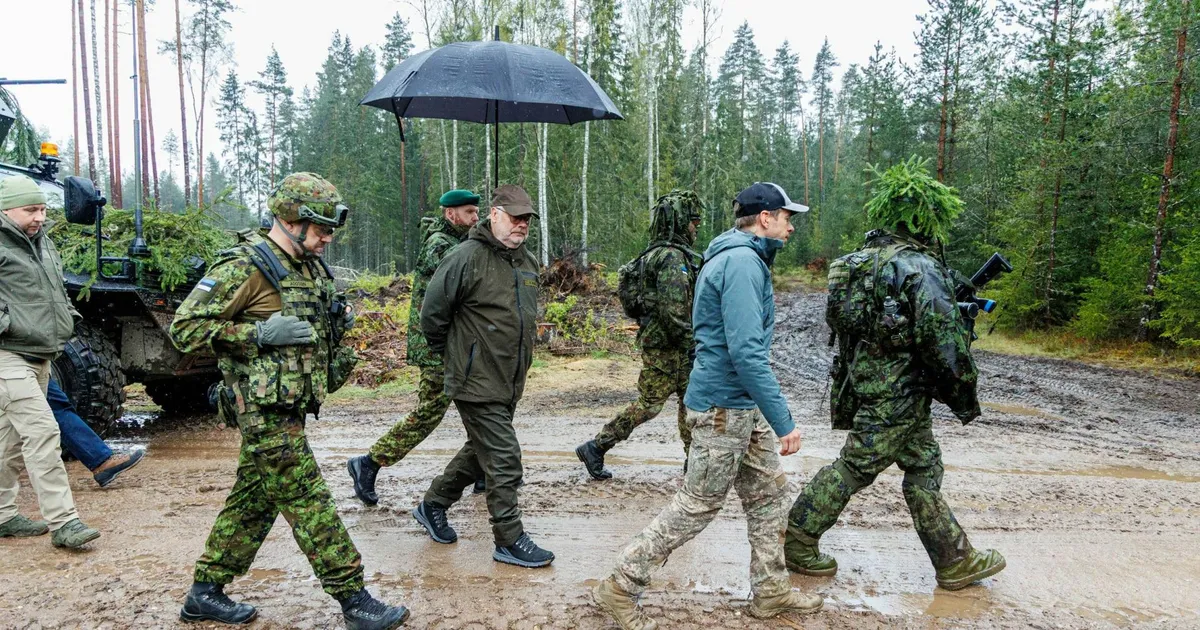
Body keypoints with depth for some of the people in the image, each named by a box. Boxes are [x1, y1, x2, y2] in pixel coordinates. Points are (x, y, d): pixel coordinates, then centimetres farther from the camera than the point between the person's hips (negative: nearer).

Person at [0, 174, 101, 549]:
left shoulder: (41, 242, 16)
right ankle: (62, 522, -11)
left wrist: (67, 319, 18)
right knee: (42, 433, -14)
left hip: (41, 357, 9)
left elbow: (57, 288, 29)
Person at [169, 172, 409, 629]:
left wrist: (337, 321, 7)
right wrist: (260, 334, -22)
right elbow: (185, 328, -17)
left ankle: (205, 593, 30)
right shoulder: (245, 267, -16)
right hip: (265, 409, -9)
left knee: (253, 502, 16)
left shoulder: (310, 266, 12)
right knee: (309, 504, -4)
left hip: (289, 408, 9)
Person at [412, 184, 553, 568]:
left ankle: (433, 505, 40)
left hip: (509, 383, 9)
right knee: (504, 461, -4)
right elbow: (432, 313, -10)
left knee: (480, 453, 21)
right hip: (477, 382, -9)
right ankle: (509, 540, 9)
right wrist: (449, 353, 1)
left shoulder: (528, 263, 10)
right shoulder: (466, 258, -16)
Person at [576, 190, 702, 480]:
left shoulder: (657, 253, 13)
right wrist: (689, 344, -19)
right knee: (649, 404, -2)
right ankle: (595, 448, 6)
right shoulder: (672, 257, -19)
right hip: (665, 347, -10)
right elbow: (673, 310, -27)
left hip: (674, 347, 10)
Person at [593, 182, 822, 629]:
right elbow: (747, 352, -28)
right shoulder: (742, 261, -20)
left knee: (767, 494, 16)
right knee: (698, 506, 0)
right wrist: (784, 421, -25)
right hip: (724, 406, -10)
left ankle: (770, 591, 30)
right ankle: (620, 589, 11)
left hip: (746, 406, 10)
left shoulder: (740, 257, 14)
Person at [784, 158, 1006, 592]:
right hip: (896, 394, -9)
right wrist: (965, 396, -11)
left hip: (867, 385, 9)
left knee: (924, 469, 15)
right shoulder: (919, 266, -18)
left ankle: (956, 561, 25)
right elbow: (944, 339, -22)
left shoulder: (864, 259, 9)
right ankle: (797, 544, 15)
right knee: (853, 470, 3)